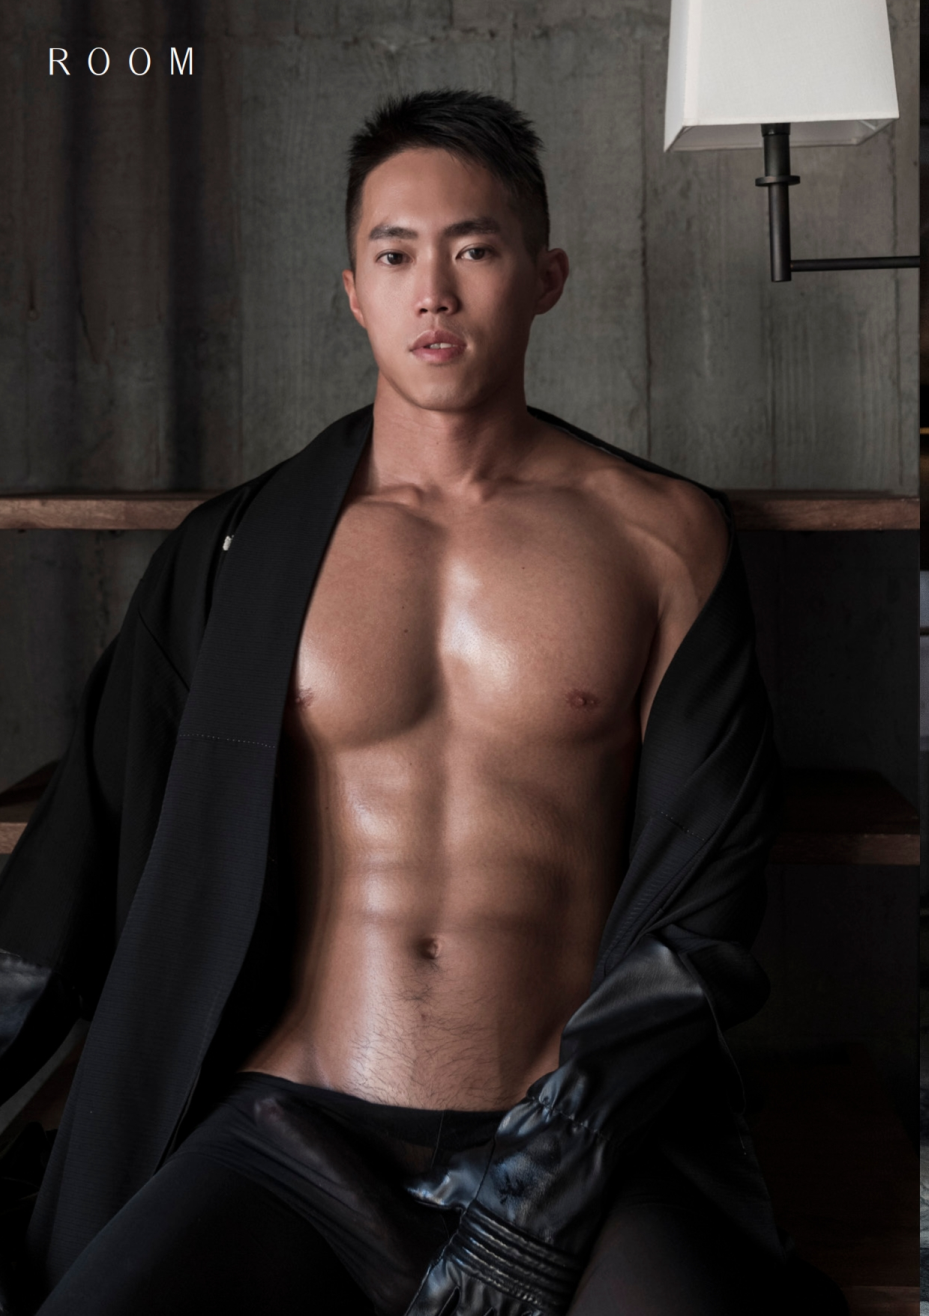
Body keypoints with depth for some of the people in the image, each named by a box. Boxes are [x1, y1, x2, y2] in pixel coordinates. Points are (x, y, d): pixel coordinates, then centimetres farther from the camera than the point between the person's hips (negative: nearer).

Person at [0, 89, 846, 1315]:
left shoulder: (661, 536, 4)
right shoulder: (235, 554, 7)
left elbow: (698, 907, 0)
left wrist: (541, 1202, -8)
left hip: (583, 1134, -1)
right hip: (292, 1132, 1)